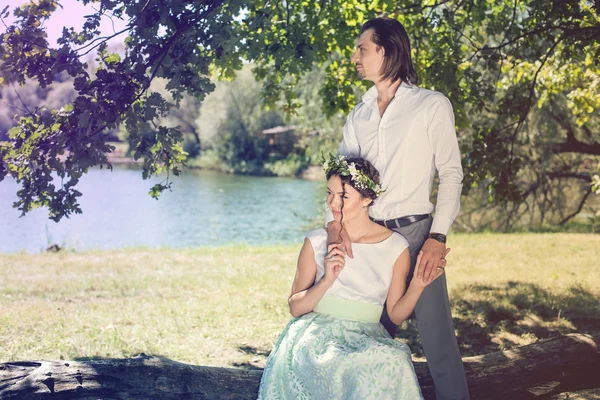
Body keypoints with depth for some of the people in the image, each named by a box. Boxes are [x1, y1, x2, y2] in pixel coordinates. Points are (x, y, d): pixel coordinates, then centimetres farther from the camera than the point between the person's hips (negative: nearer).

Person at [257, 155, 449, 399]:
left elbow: (396, 314, 8)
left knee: (393, 364, -35)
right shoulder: (317, 242, 4)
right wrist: (327, 281, -13)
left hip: (368, 337, 1)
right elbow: (295, 308, 3)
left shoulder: (396, 247, 3)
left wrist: (418, 285, -9)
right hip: (317, 332, -1)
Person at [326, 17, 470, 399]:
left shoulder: (432, 105, 1)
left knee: (438, 339, -5)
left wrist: (437, 238, -13)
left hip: (414, 233, -4)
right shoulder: (358, 116, 14)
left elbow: (451, 174, -3)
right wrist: (335, 219, -13)